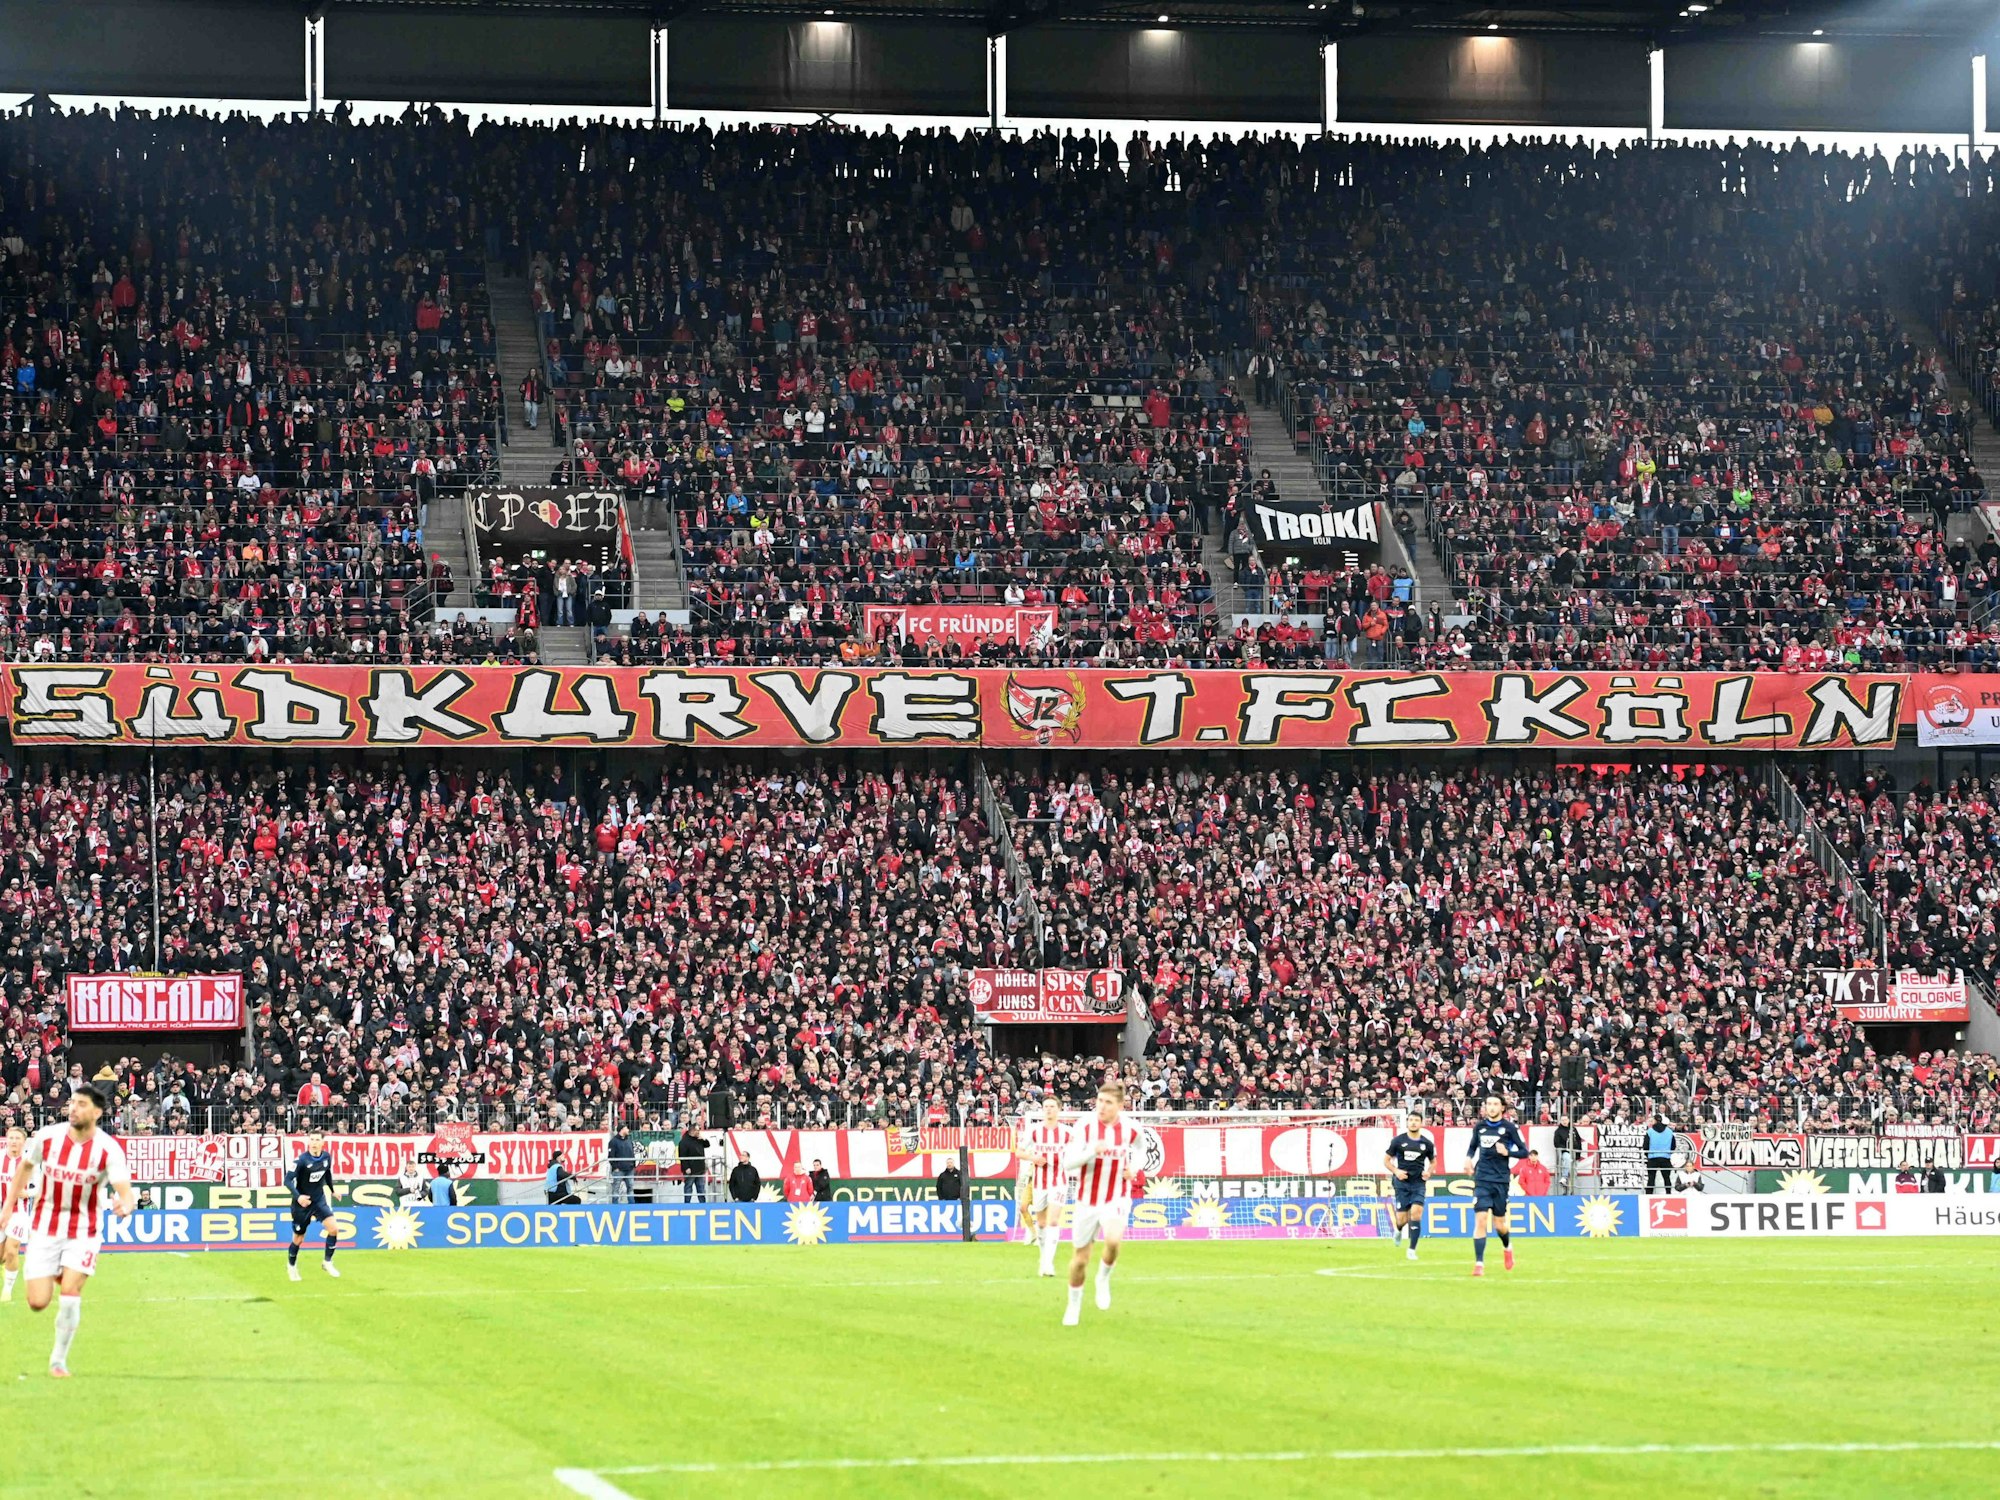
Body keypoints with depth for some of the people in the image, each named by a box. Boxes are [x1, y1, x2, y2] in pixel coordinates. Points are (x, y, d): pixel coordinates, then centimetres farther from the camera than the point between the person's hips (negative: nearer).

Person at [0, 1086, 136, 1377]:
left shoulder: (109, 1150, -17)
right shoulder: (46, 1138, -11)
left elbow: (124, 1190, -26)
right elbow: (25, 1166, 9)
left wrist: (125, 1206, -50)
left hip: (83, 1232, -2)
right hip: (44, 1229, 2)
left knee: (70, 1292, -15)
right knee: (37, 1303, -4)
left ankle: (59, 1360, 5)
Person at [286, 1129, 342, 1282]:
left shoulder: (326, 1158, -4)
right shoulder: (301, 1160, -20)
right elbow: (289, 1180, -20)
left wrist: (331, 1190, 28)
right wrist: (297, 1196, -33)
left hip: (319, 1200, 4)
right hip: (302, 1202, -4)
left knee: (334, 1228, -14)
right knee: (298, 1238, 6)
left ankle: (327, 1261, 5)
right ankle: (291, 1266, 33)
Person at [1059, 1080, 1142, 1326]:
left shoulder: (1129, 1128, -6)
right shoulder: (1084, 1125, -14)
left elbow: (1138, 1146, 19)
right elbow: (1068, 1161, -24)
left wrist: (1133, 1167, 1)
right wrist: (1092, 1151, -40)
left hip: (1116, 1199, 0)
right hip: (1087, 1199, 0)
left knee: (1113, 1241, -29)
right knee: (1080, 1258, 8)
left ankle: (1104, 1279, 2)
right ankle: (1074, 1305, 33)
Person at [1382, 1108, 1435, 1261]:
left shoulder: (1427, 1143, 2)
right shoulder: (1398, 1141, -2)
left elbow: (1433, 1161, 18)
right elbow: (1386, 1160, 5)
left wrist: (1428, 1172, -3)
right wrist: (1396, 1171, -13)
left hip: (1418, 1183, 0)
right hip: (1402, 1183, 0)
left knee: (1416, 1213, -17)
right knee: (1402, 1219, -1)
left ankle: (1412, 1250, -8)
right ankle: (1399, 1230, 39)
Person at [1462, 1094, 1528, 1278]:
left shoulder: (1510, 1127, -4)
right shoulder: (1479, 1127, 5)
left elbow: (1524, 1151, -2)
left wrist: (1507, 1152, -19)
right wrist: (1469, 1159, 4)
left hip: (1501, 1180, -1)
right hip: (1482, 1179, 1)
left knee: (1499, 1224, 7)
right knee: (1480, 1219, -13)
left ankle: (1507, 1246, 42)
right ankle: (1479, 1263, -11)